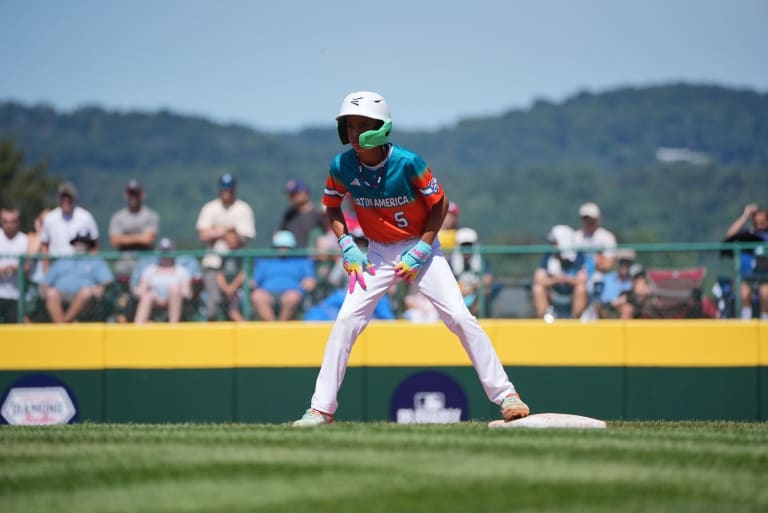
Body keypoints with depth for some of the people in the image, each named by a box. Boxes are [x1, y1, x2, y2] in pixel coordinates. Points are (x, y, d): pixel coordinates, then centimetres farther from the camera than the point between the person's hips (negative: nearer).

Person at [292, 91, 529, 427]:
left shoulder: (407, 163, -23)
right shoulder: (341, 167, -13)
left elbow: (440, 204, -11)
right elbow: (332, 206, 6)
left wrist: (421, 251, -16)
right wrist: (346, 245, -7)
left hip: (421, 247, -3)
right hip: (377, 253, 3)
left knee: (460, 317, -11)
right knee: (346, 320, -9)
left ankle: (505, 394, -3)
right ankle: (321, 408, -3)